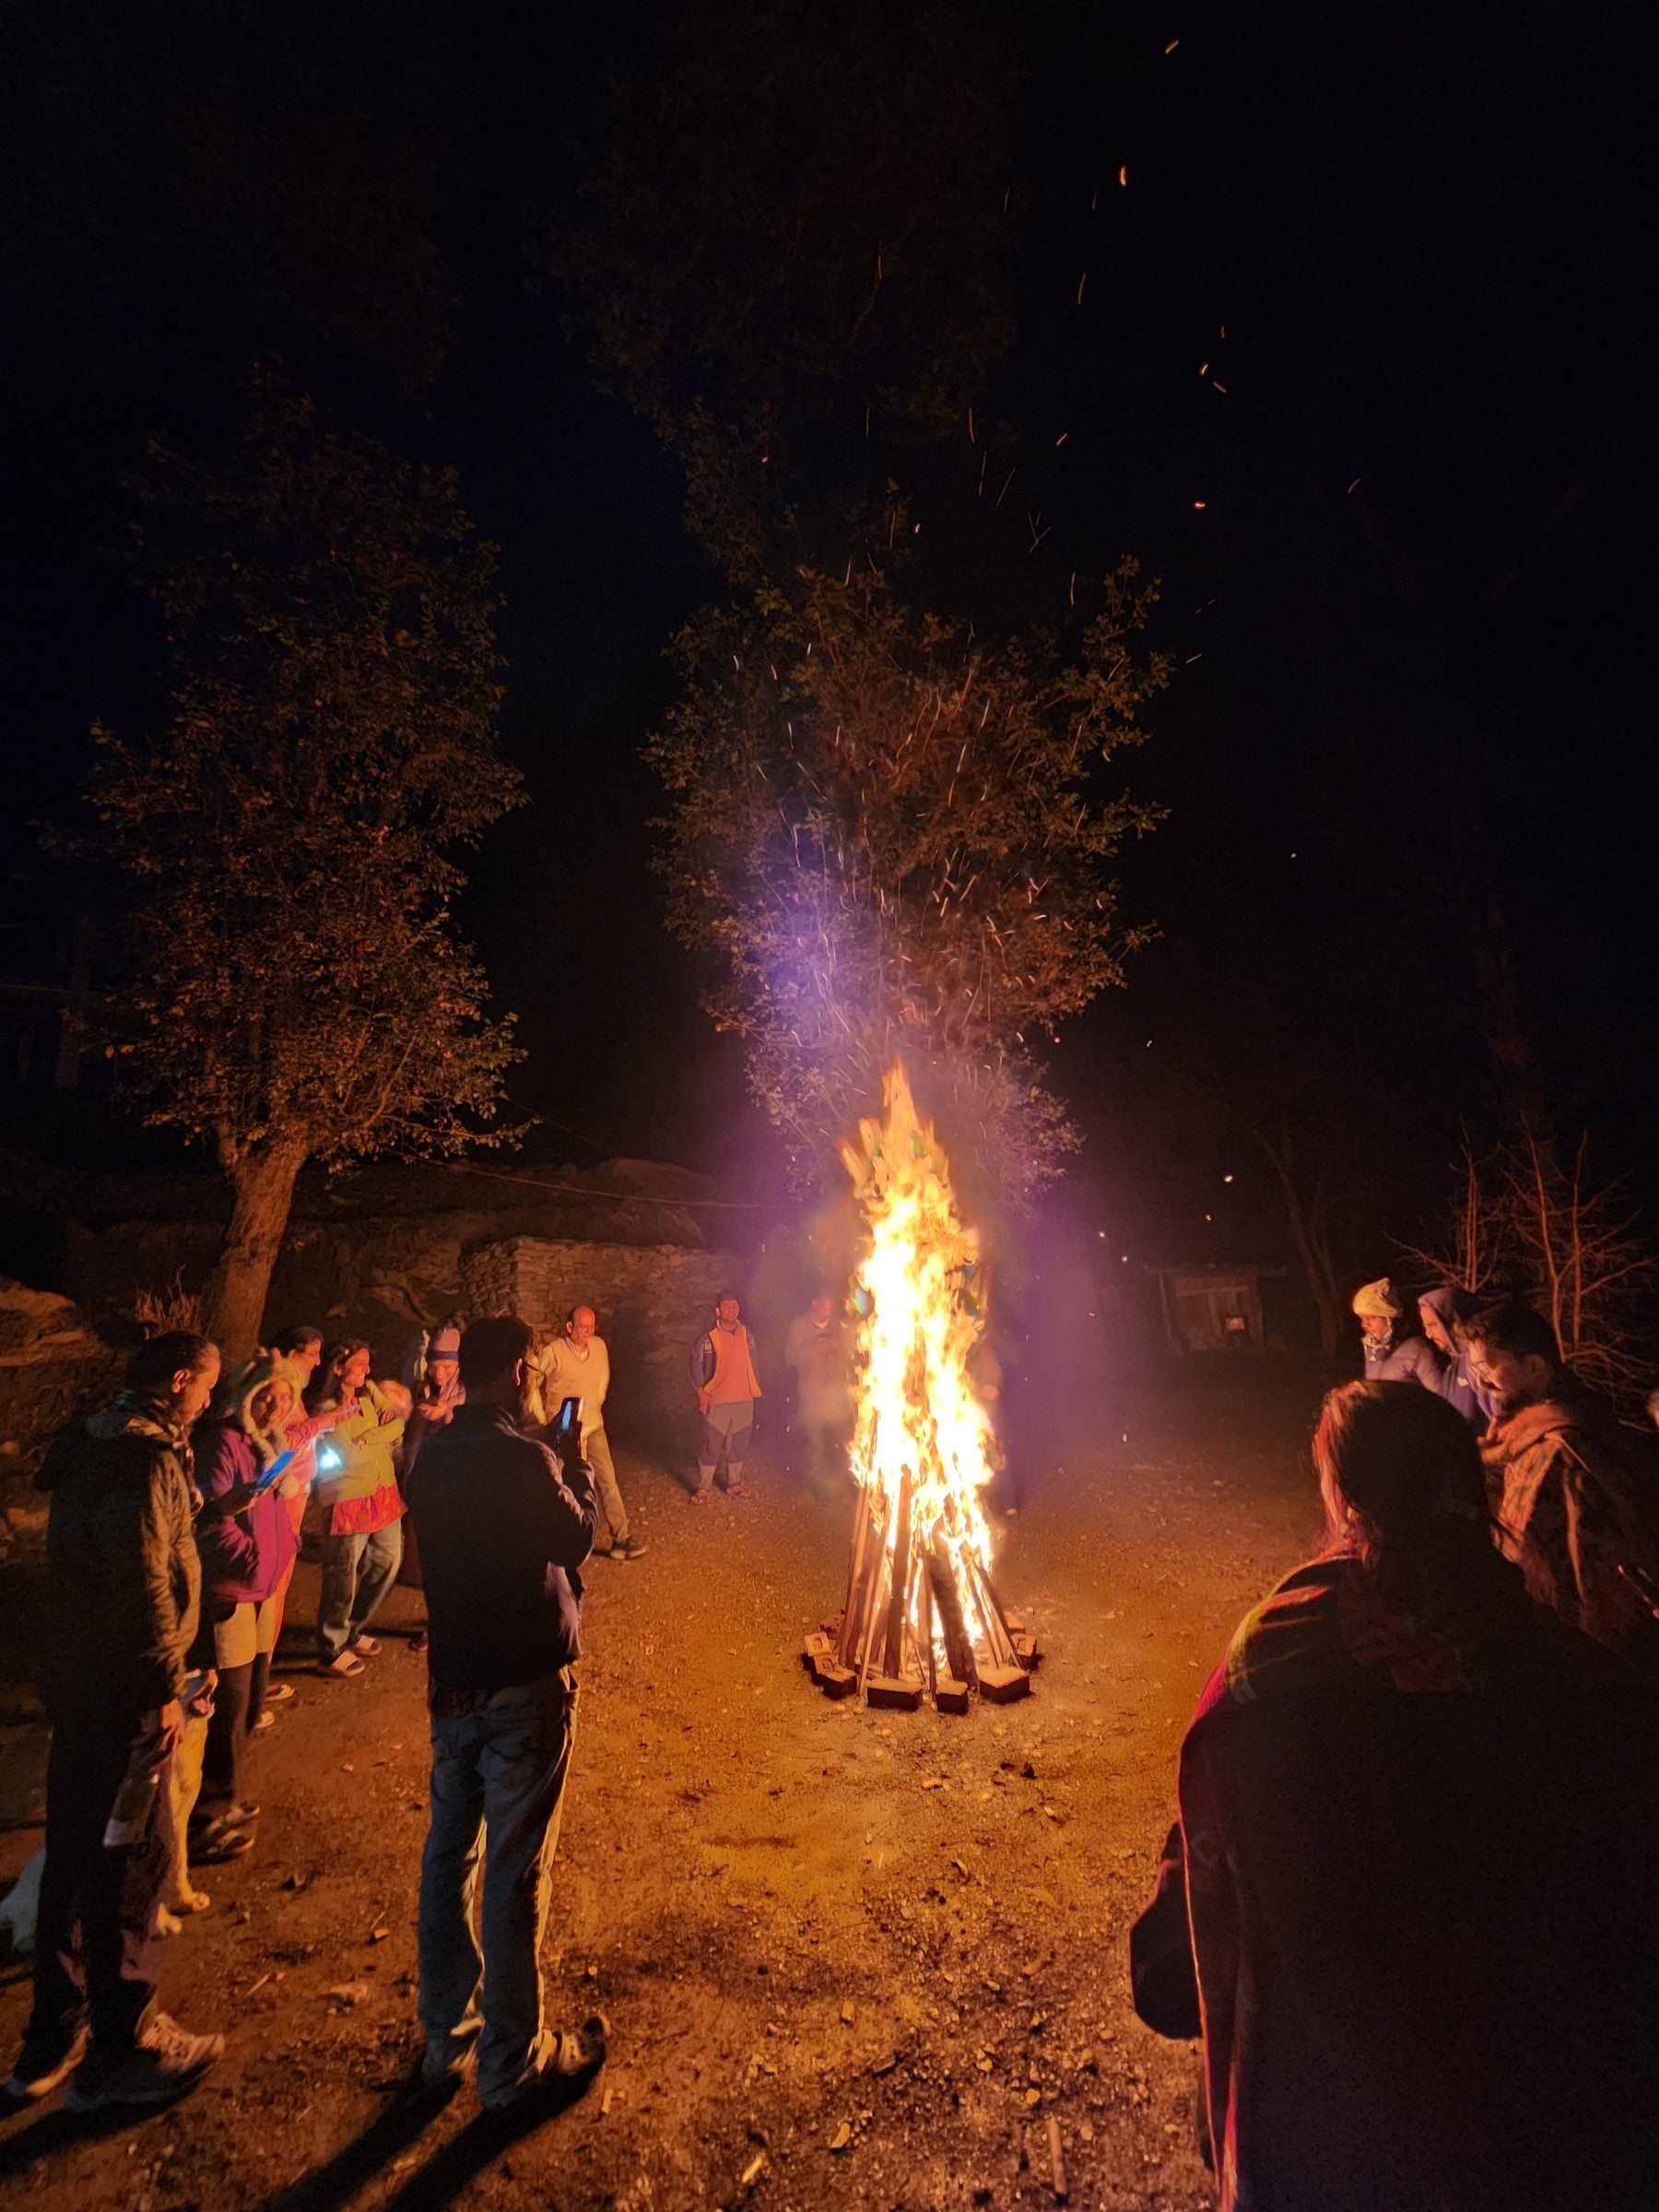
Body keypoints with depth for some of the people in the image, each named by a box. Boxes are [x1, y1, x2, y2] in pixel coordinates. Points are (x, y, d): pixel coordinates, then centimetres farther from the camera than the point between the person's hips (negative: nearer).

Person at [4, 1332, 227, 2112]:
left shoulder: (89, 1442, 7)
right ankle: (121, 2049, 23)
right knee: (129, 1863, 6)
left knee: (76, 1856, 21)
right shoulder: (145, 1457, -24)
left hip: (77, 1681, 10)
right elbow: (143, 1585, -26)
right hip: (120, 1693, -10)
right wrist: (164, 1689, -18)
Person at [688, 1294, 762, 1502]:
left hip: (744, 1400, 4)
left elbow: (753, 1364, 11)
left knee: (739, 1444, 13)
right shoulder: (708, 1338, -9)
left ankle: (734, 1484, 28)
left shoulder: (746, 1335, 4)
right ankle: (702, 1488, 15)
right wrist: (701, 1392, -10)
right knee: (711, 1445, 1)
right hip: (717, 1401, -4)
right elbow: (696, 1364, -5)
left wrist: (755, 1389, 11)